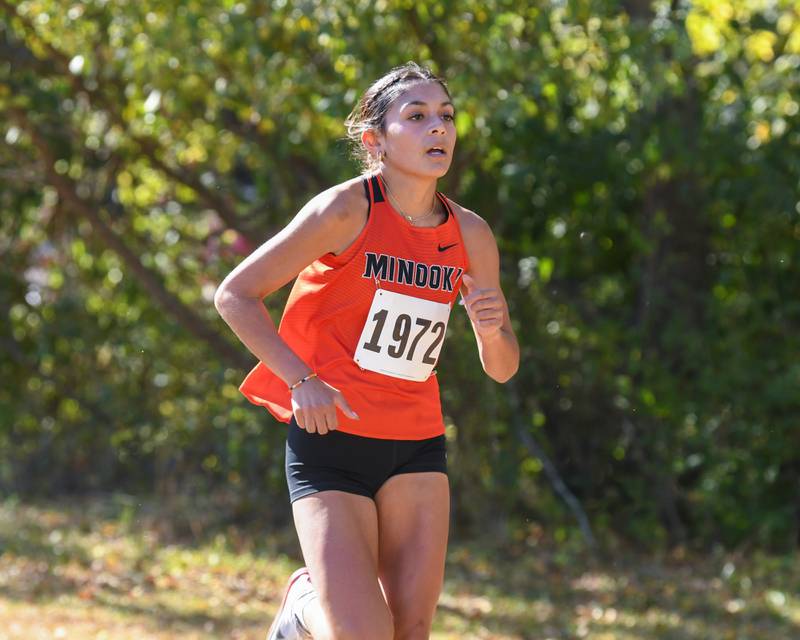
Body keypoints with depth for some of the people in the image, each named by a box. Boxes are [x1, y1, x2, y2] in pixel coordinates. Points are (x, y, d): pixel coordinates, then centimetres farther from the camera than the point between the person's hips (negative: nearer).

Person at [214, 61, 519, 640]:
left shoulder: (470, 235, 2)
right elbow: (235, 295, -9)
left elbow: (502, 370, 10)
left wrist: (492, 330, -13)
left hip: (417, 447, 5)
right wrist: (301, 379, -18)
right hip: (328, 442, -5)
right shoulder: (346, 210, -12)